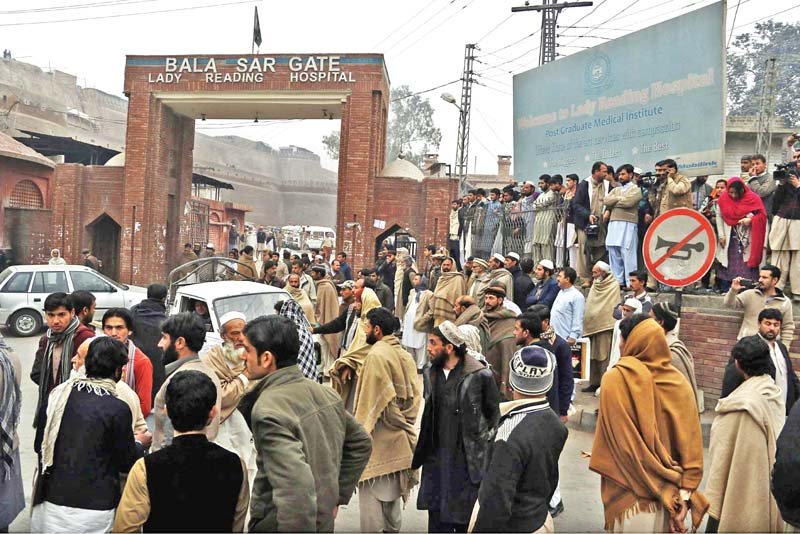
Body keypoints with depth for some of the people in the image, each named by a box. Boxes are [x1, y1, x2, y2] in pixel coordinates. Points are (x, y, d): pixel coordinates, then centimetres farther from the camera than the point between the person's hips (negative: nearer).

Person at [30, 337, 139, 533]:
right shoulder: (118, 409, -16)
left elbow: (42, 444, 10)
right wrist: (140, 443, 14)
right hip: (93, 508, -5)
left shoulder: (59, 394, -1)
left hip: (51, 501, 5)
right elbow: (127, 463, -5)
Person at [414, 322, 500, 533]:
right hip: (437, 458, 6)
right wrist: (423, 449, 14)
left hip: (467, 459, -5)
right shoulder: (435, 371, 4)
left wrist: (486, 442, -1)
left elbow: (495, 413, -4)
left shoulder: (480, 375, -15)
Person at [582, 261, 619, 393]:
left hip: (605, 327, -7)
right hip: (593, 326, 7)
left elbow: (614, 308, -11)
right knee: (594, 356, 11)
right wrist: (587, 323, 10)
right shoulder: (595, 285, 15)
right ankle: (594, 383, 17)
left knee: (604, 356, -6)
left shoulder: (614, 286, -5)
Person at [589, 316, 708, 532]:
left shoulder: (616, 379, -14)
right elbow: (692, 445, -6)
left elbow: (624, 444, -16)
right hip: (672, 497, 4)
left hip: (632, 500, -4)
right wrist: (684, 495, -3)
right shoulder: (679, 382, -3)